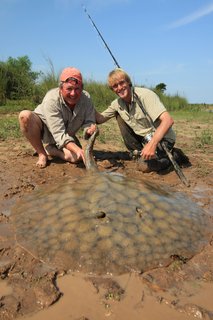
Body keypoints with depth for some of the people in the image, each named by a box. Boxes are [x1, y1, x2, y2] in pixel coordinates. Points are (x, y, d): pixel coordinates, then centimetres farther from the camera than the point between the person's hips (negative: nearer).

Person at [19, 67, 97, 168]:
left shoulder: (86, 98, -19)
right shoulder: (51, 99, -31)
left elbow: (89, 122, -15)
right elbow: (59, 134, -36)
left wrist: (90, 129, -41)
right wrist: (78, 150, -50)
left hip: (67, 135, 3)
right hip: (43, 129, -2)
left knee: (77, 157, -24)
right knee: (25, 116, -33)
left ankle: (49, 149, 4)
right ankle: (42, 153, -13)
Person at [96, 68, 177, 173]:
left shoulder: (145, 95, -25)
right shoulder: (117, 103, -3)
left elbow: (168, 120, -34)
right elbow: (100, 119, 3)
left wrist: (152, 144, -45)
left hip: (162, 137, -6)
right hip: (144, 137, 7)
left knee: (145, 165, -27)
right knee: (119, 116, -2)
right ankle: (137, 151, 6)